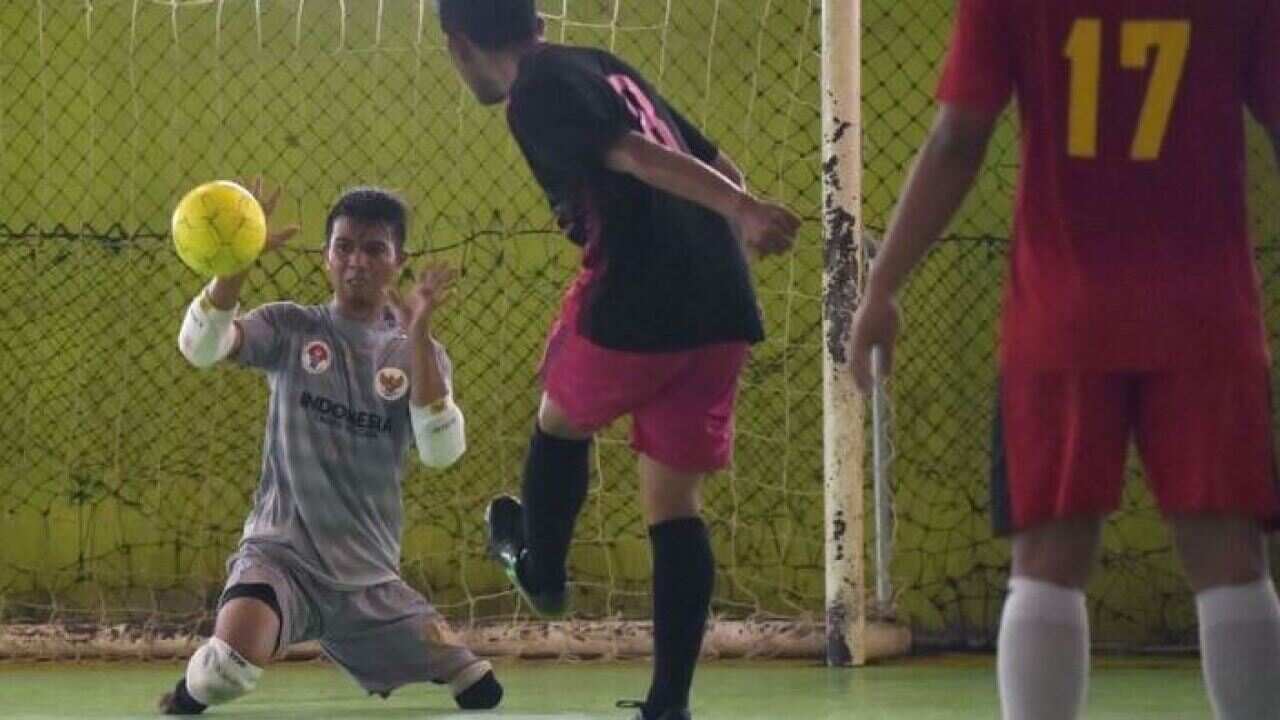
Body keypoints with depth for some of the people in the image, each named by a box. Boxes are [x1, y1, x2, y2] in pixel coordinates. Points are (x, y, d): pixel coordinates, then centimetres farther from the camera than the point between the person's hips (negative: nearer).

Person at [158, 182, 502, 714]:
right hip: (282, 550, -3)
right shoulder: (291, 327, 1)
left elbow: (442, 451, -14)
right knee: (235, 656, -34)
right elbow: (199, 347, -17)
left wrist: (418, 336, -22)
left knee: (482, 694, 0)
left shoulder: (419, 354, 4)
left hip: (370, 575, 3)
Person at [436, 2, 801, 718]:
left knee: (560, 420, 25)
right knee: (674, 500, 9)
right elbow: (714, 162, 22)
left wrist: (740, 210, -31)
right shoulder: (604, 68, 21)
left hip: (635, 304, -7)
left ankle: (541, 568, 47)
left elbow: (635, 155, -19)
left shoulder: (536, 94, -4)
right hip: (722, 309, 7)